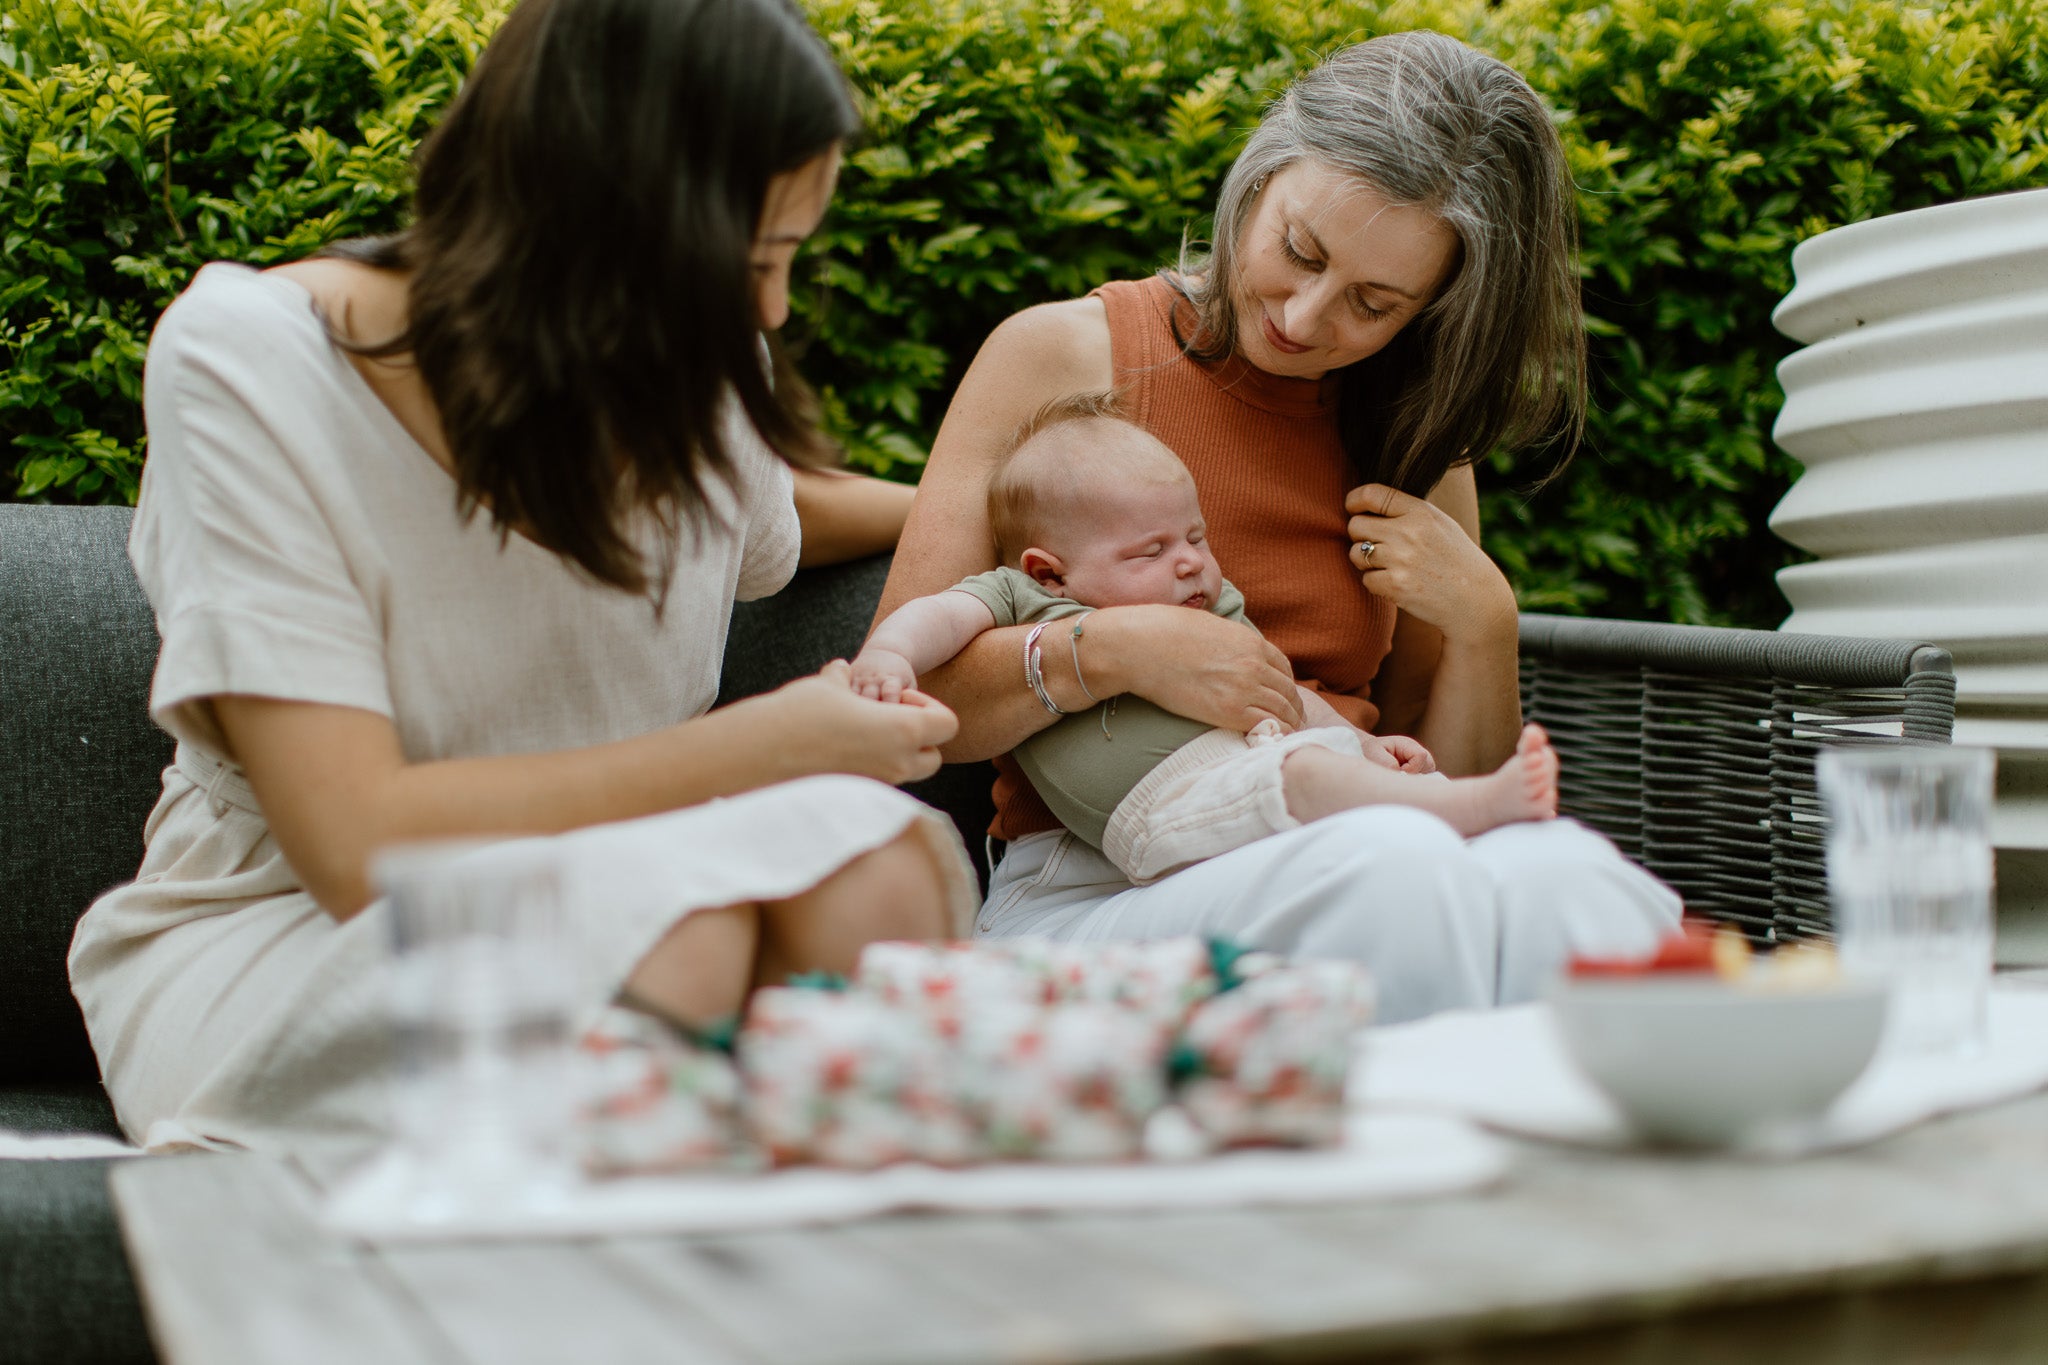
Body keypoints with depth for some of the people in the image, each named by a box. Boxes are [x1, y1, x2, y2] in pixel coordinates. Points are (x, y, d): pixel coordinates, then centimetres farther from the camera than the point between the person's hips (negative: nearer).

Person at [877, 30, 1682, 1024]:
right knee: (1393, 867, -35)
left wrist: (1482, 625, 0)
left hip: (1348, 893, 4)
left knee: (1564, 871, -32)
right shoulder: (1062, 356, 3)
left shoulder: (1413, 440, 15)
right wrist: (1106, 653, -18)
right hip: (1089, 895, -3)